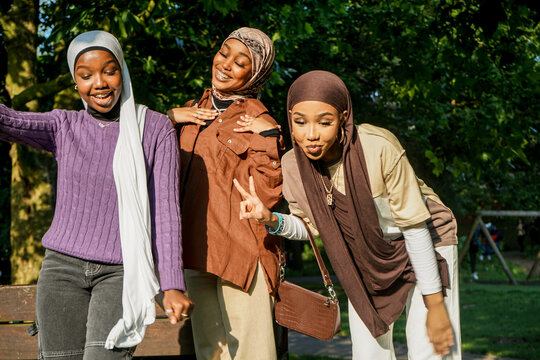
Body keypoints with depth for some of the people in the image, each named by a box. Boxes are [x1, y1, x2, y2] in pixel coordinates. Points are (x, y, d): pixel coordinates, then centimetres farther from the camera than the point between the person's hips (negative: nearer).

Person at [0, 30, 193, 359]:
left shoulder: (156, 129, 0)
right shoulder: (63, 126, 6)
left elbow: (166, 208, -3)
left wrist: (172, 286, -10)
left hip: (121, 272, -2)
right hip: (63, 267, 3)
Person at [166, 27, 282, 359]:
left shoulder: (257, 123, -4)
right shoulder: (194, 111, 15)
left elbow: (266, 193, -12)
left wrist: (269, 138, -19)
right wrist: (170, 119, 5)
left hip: (241, 254, -6)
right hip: (198, 251, 7)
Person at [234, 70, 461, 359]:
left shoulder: (379, 148, -33)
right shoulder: (292, 167, -19)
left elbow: (414, 225, -24)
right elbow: (307, 227, 0)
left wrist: (436, 306, -19)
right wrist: (271, 220, -23)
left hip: (424, 246, -4)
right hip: (367, 258, 4)